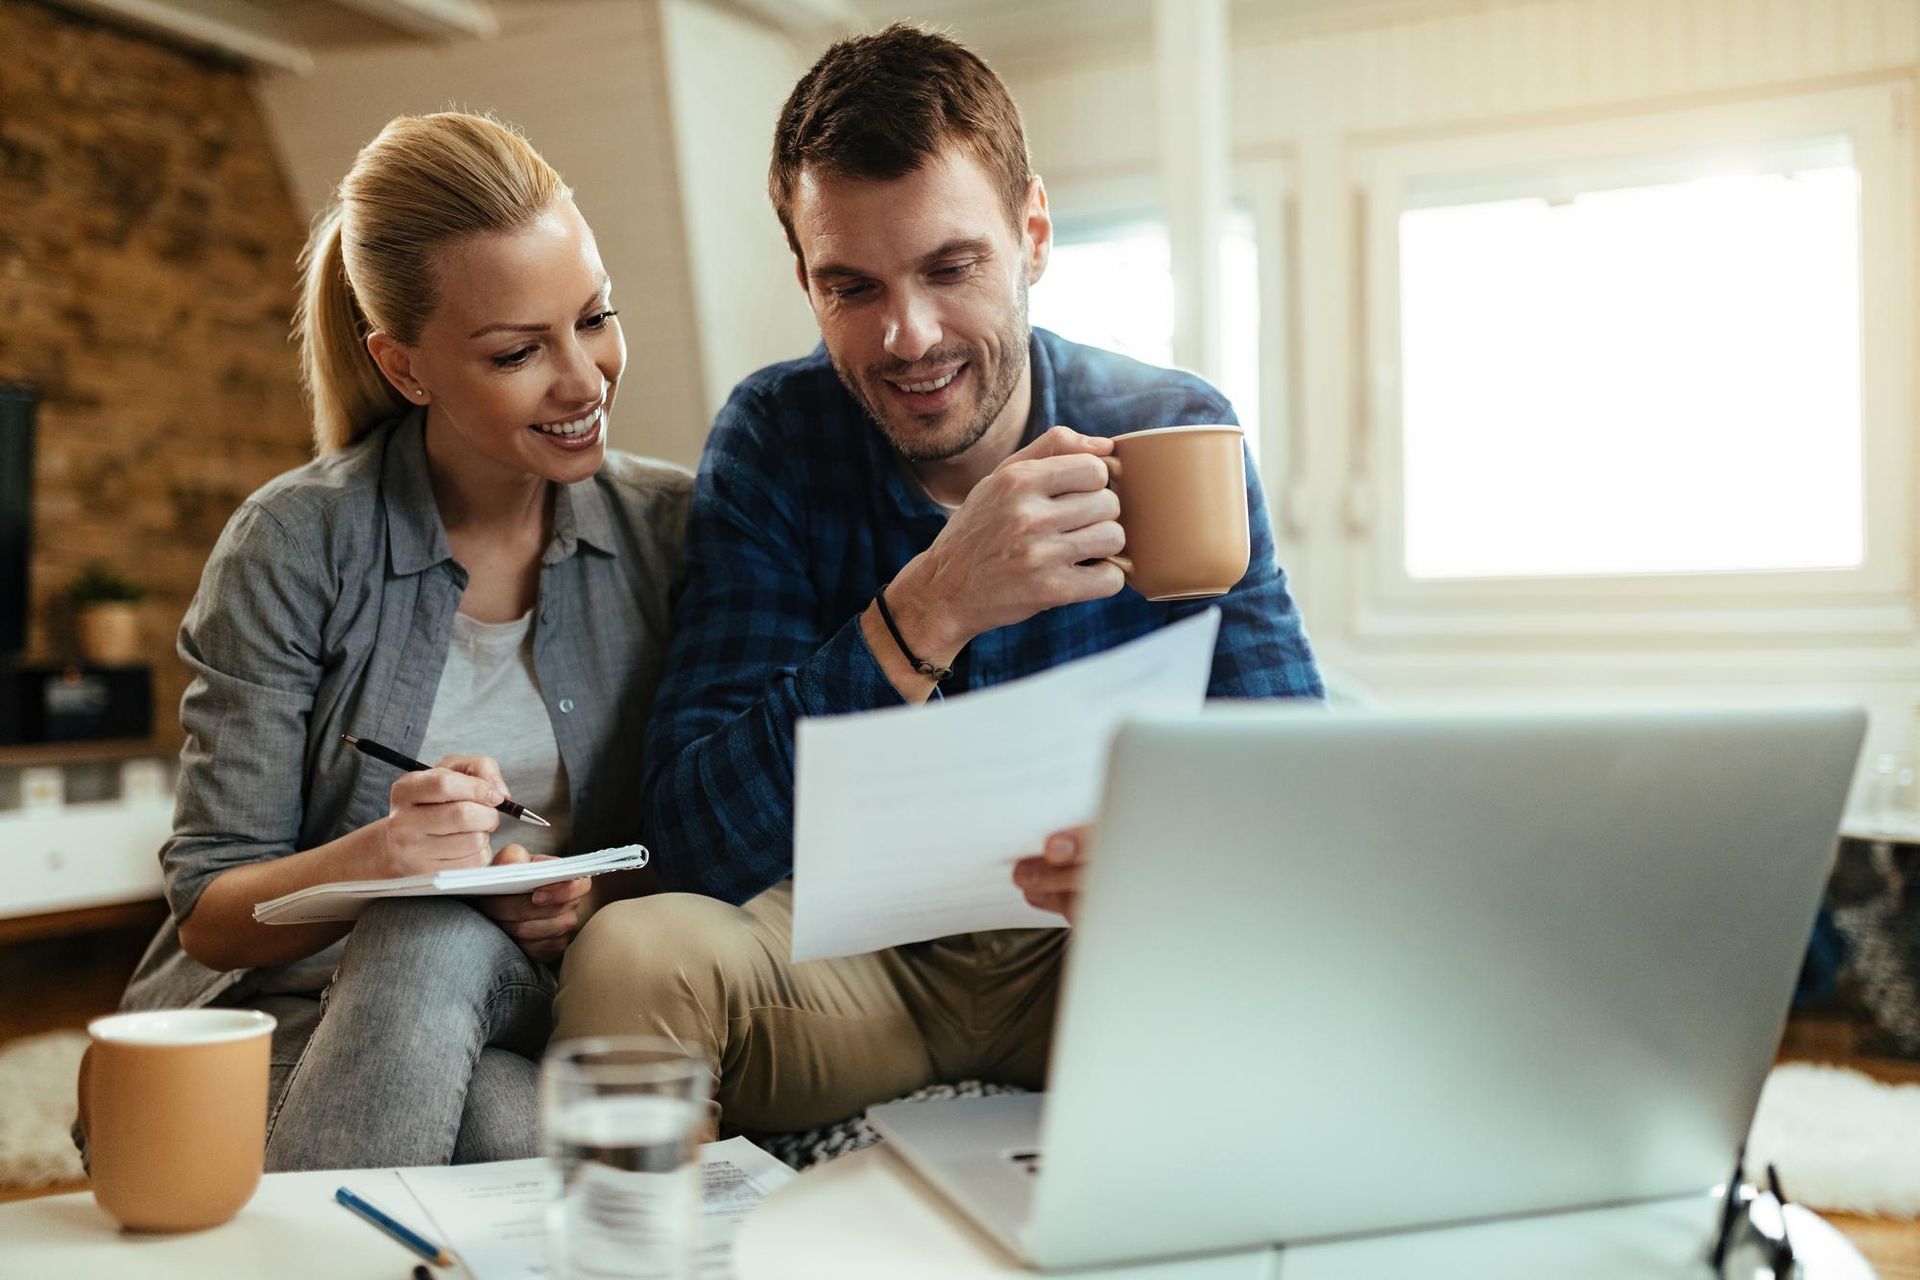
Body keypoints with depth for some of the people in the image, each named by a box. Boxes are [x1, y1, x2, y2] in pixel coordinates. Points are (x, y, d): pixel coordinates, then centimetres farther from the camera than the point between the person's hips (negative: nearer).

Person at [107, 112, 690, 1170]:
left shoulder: (671, 525, 1)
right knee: (434, 933, -34)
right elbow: (207, 911, -4)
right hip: (298, 1022, -1)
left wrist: (597, 899, -18)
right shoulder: (294, 546, -5)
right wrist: (373, 860, -25)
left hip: (534, 1024, 1)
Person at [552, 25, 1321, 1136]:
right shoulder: (773, 442, -9)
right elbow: (698, 843, -18)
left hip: (1100, 957, 2)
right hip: (848, 954, -1)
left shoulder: (1173, 433, -6)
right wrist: (929, 609, -31)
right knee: (633, 954, -31)